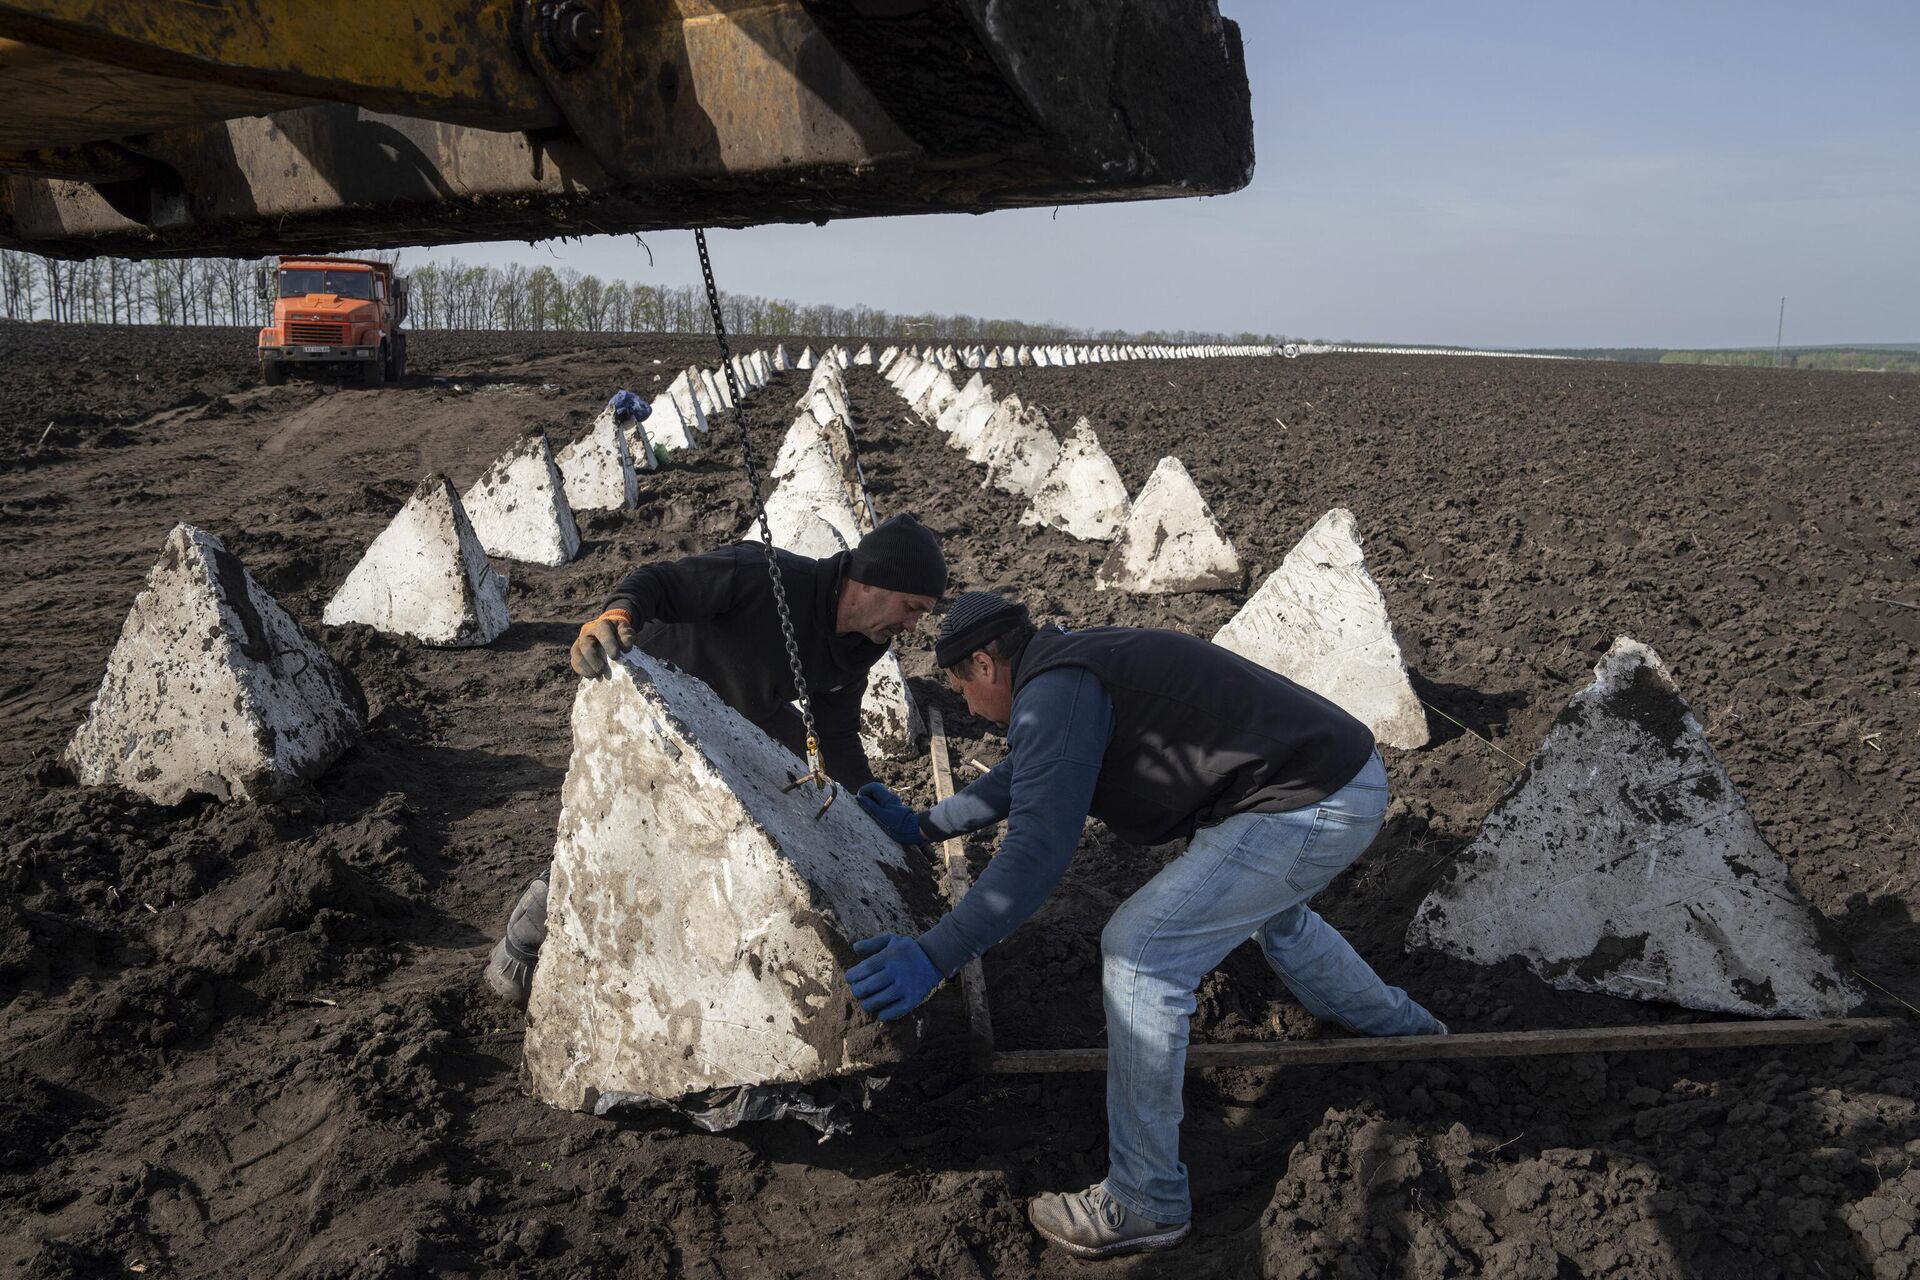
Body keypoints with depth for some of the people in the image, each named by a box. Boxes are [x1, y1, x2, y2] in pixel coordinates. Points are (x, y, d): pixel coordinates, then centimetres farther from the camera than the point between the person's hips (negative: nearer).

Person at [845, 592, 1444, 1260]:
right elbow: (1023, 775, 29)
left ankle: (1146, 1205, 0)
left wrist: (933, 956, -27)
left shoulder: (1056, 690, -17)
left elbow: (1039, 848, -26)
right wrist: (924, 825, 34)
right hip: (1347, 775, 11)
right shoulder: (1078, 660, 14)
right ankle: (1402, 1026, 59)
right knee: (1267, 908, 38)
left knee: (1139, 950, -11)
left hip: (1308, 810, -11)